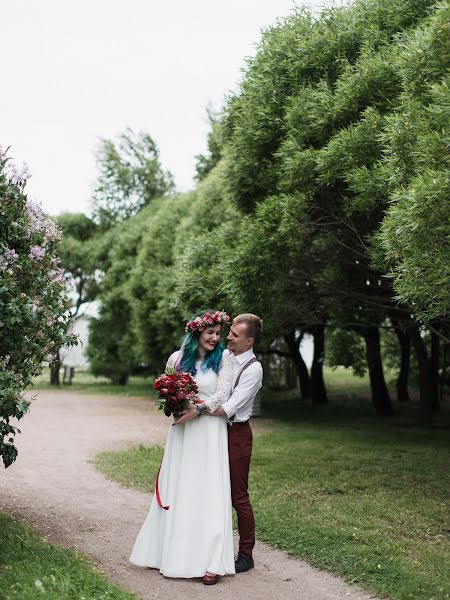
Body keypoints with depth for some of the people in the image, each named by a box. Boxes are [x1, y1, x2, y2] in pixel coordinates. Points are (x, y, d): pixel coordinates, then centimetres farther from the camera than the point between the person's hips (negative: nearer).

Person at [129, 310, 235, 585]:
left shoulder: (223, 358, 1)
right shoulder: (177, 358, 7)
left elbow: (222, 396, -6)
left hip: (210, 433, -3)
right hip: (182, 431, 3)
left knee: (209, 493, -6)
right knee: (177, 491, 6)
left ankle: (211, 562, -5)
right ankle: (176, 555, 17)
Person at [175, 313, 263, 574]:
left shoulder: (253, 368, -13)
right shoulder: (223, 356, 6)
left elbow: (230, 407, -20)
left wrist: (198, 411, -26)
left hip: (237, 433, -6)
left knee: (239, 496, 1)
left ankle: (246, 555, 12)